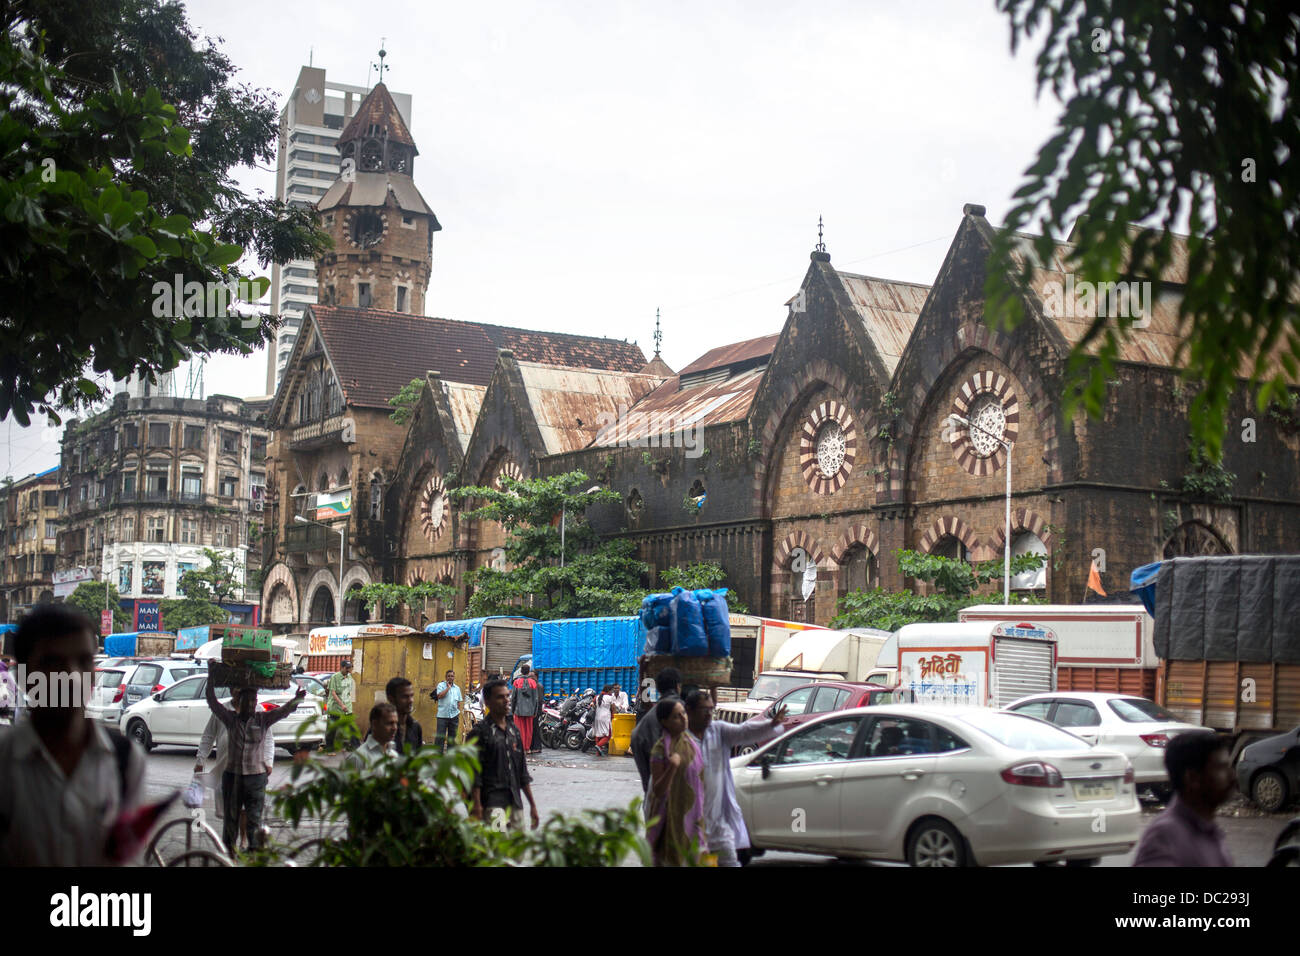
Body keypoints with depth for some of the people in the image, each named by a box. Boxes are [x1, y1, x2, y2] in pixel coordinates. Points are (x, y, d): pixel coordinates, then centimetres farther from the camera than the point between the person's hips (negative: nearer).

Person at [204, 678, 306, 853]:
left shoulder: (262, 719, 3)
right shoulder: (230, 719, 5)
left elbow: (283, 711, -10)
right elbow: (212, 701, 2)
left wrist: (296, 699, -29)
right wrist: (212, 679, -5)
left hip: (256, 775, -1)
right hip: (232, 775, 1)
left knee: (254, 817, -2)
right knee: (231, 816, 10)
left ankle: (255, 851, 2)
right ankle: (228, 850, 23)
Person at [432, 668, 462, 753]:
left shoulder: (457, 688, 14)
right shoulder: (441, 685, 2)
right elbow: (439, 696, -15)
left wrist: (458, 713, 12)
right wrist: (448, 687, -9)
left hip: (454, 716, 4)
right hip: (442, 715, -4)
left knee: (452, 736, 8)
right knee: (440, 736, -7)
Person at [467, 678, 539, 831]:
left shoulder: (514, 731, 18)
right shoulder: (480, 732, -2)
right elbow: (474, 775, -7)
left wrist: (532, 804, 21)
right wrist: (477, 808, -13)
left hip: (515, 802, 6)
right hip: (492, 803, -6)